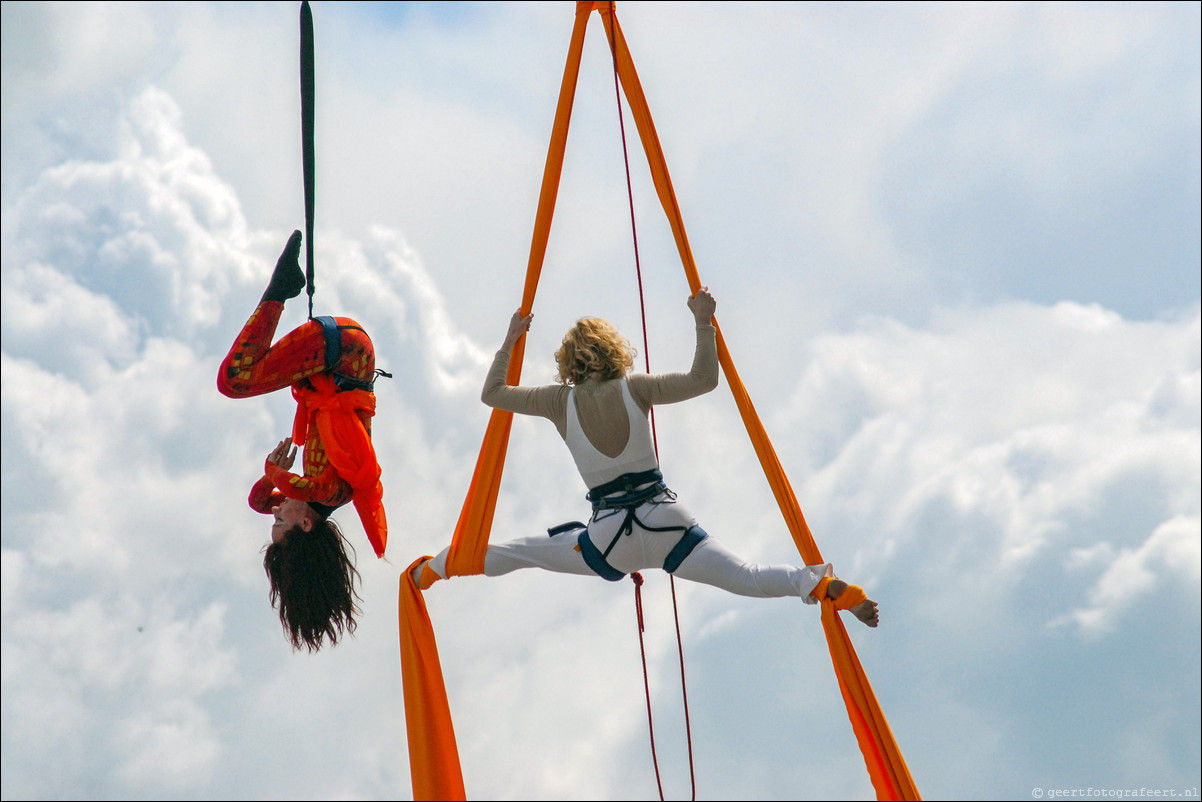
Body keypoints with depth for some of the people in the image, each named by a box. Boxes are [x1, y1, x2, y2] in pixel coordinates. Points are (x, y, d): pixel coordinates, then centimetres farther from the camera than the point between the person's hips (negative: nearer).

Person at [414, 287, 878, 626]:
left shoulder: (561, 401, 0)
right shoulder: (634, 389, -2)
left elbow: (491, 394, 11)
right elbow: (704, 379, -9)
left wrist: (510, 341, 21)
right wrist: (703, 322, -1)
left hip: (608, 541, 0)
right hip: (664, 522, 0)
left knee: (517, 553, 19)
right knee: (747, 579, -9)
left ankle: (430, 570, 32)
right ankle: (829, 587, -28)